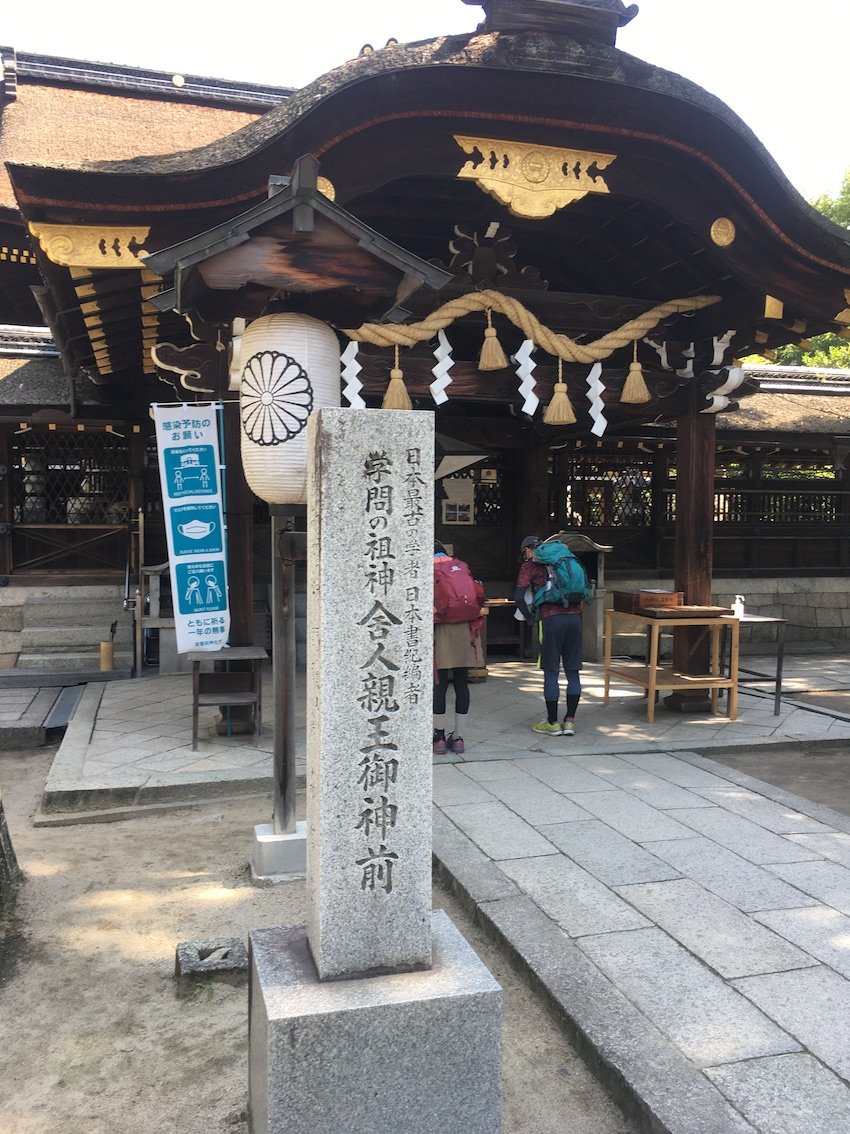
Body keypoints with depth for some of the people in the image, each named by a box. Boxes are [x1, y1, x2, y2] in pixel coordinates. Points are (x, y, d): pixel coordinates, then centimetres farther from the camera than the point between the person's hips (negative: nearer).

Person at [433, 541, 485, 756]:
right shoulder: (462, 566, 14)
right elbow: (479, 594, 6)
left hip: (440, 631, -3)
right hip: (464, 630, 3)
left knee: (439, 684, 3)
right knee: (461, 684, 7)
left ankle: (439, 737, 8)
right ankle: (458, 738, 12)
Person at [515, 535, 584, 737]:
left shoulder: (530, 565, 7)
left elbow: (519, 596, -3)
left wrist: (529, 617, 10)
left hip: (552, 618, -5)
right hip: (575, 616, 5)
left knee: (551, 672, 4)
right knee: (573, 671, 9)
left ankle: (552, 723, 9)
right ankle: (570, 721, 13)